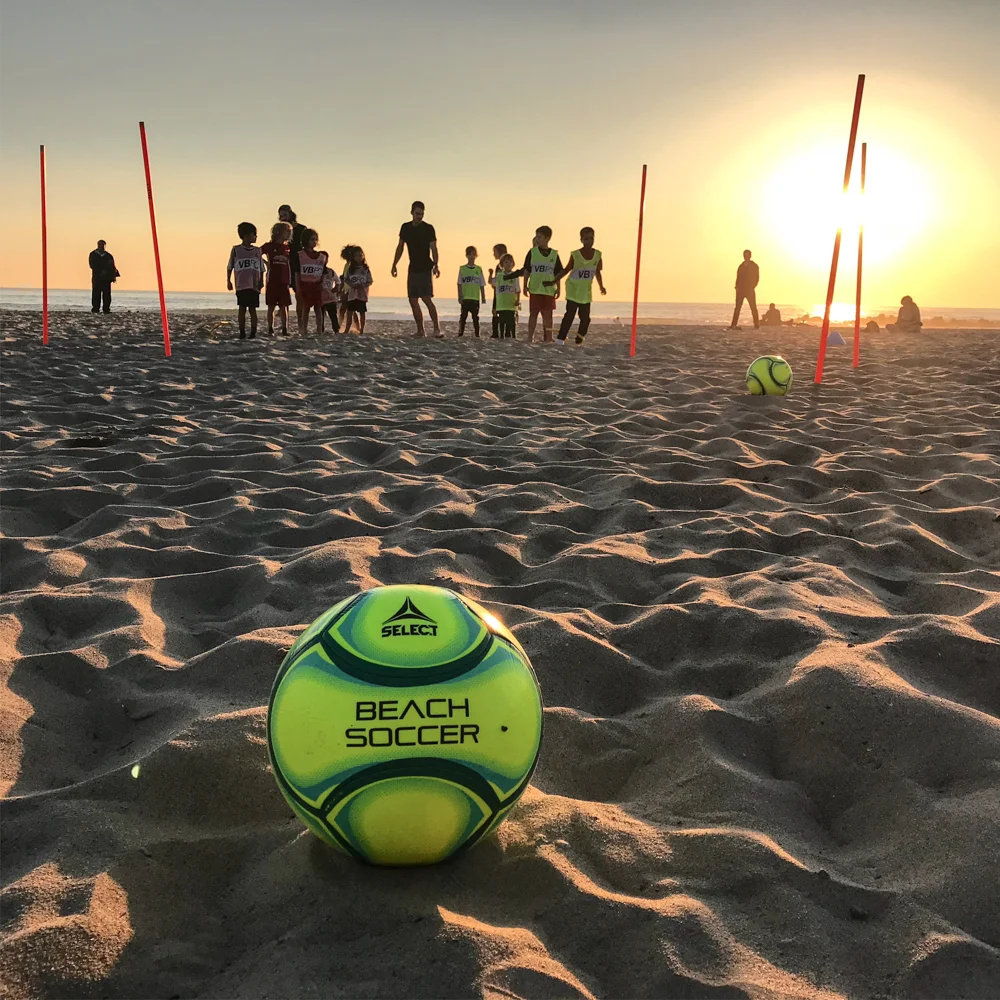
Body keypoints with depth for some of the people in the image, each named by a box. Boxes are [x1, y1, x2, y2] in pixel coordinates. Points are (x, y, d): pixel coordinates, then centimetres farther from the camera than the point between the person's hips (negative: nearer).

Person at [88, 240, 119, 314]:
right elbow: (92, 265, -5)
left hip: (106, 278, 2)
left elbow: (112, 267, 7)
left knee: (106, 294, -1)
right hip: (97, 277, -1)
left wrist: (113, 276, -8)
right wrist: (101, 271, -18)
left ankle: (106, 309, 1)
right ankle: (95, 309, -2)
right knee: (96, 294, -4)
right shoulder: (93, 254, 6)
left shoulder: (108, 255, 11)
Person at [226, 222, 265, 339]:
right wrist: (228, 281, 1)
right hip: (241, 285, -2)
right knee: (242, 309, 0)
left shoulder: (257, 250, 10)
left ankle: (253, 333, 3)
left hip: (254, 286, 2)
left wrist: (261, 281, -1)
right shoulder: (236, 250, 3)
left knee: (252, 309, 1)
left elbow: (261, 269, 10)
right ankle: (242, 333, 3)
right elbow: (230, 267, 6)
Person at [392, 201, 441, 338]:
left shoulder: (428, 228, -6)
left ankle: (437, 329, -14)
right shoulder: (405, 228, 9)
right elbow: (400, 247, 17)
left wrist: (435, 265, -26)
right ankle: (420, 330, 10)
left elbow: (433, 248, -12)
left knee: (426, 298, -16)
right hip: (413, 268, 6)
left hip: (425, 268, -6)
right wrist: (394, 265, 13)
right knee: (413, 300, 4)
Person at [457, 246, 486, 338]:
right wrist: (460, 297, -5)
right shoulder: (462, 268, 3)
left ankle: (477, 334, 9)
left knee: (475, 317, 6)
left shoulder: (479, 269, 8)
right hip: (465, 297, -1)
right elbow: (459, 284, 2)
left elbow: (482, 285, 8)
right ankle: (461, 333, 1)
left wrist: (483, 297, 5)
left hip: (475, 298, 1)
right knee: (463, 316, -2)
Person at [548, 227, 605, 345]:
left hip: (586, 292, 3)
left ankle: (579, 340, 17)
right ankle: (561, 339, -8)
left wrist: (601, 287, 18)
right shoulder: (575, 255, -9)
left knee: (585, 318, 3)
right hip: (573, 291, -3)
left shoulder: (597, 255, 0)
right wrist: (553, 282, -4)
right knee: (570, 315, -10)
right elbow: (566, 270, -1)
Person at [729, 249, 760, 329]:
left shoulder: (754, 266, 4)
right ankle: (734, 325, -2)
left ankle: (757, 325, -2)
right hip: (740, 290, 4)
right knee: (737, 307, -1)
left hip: (750, 290, -3)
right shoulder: (741, 266, 15)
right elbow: (738, 277, 13)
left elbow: (757, 278, 0)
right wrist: (737, 287, -2)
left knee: (753, 308, -3)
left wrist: (752, 287, -11)